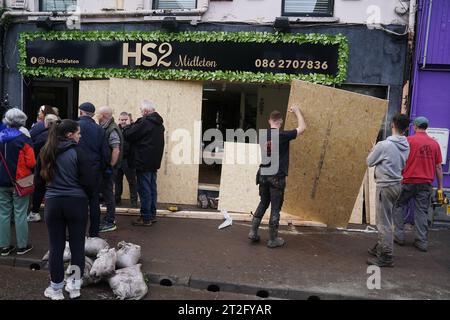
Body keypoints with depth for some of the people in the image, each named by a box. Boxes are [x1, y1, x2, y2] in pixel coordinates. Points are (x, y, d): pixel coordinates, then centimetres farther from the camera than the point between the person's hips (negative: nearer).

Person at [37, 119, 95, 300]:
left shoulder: (46, 152, 2)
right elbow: (89, 181, -12)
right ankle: (75, 286, 21)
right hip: (76, 202, -3)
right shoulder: (77, 152, -12)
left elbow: (41, 176, 15)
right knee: (77, 245, 10)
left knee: (56, 247, 11)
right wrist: (86, 194, 8)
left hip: (53, 202, 4)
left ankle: (56, 288, 22)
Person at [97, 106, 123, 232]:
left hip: (109, 168, -9)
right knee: (105, 192, 16)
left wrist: (111, 166, -21)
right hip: (104, 166, 9)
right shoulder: (105, 128, 12)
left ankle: (110, 222, 7)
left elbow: (116, 150, -23)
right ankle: (109, 218, 29)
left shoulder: (112, 130, -17)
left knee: (108, 194, -2)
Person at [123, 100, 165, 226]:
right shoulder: (159, 124, 10)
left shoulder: (144, 122, -19)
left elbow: (128, 135, -14)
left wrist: (127, 127, 5)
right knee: (152, 189, 14)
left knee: (144, 189, -1)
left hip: (143, 162, -9)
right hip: (154, 162, 9)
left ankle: (146, 218, 6)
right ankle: (152, 215, 23)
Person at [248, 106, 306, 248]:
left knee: (263, 203, 20)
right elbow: (302, 127, -1)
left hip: (263, 175, 6)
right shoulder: (283, 135, -13)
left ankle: (253, 232, 19)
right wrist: (297, 111, 13)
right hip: (277, 177, -6)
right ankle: (273, 239, 13)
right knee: (275, 207, 4)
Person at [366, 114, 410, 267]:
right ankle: (381, 248, 31)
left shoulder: (384, 145, -19)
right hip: (397, 184, 8)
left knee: (384, 222, -1)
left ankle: (386, 257, 5)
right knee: (386, 220, 19)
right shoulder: (406, 146, 4)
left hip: (386, 186, -8)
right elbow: (402, 165, 15)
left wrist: (374, 150, 12)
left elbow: (370, 162, -7)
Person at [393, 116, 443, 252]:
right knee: (422, 212, 9)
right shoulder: (434, 143, 4)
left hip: (409, 181, -3)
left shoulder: (408, 140, -7)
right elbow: (438, 167, 7)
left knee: (398, 206, 14)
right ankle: (422, 241, 12)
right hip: (426, 183, 3)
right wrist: (440, 186, 13)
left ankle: (399, 235, 14)